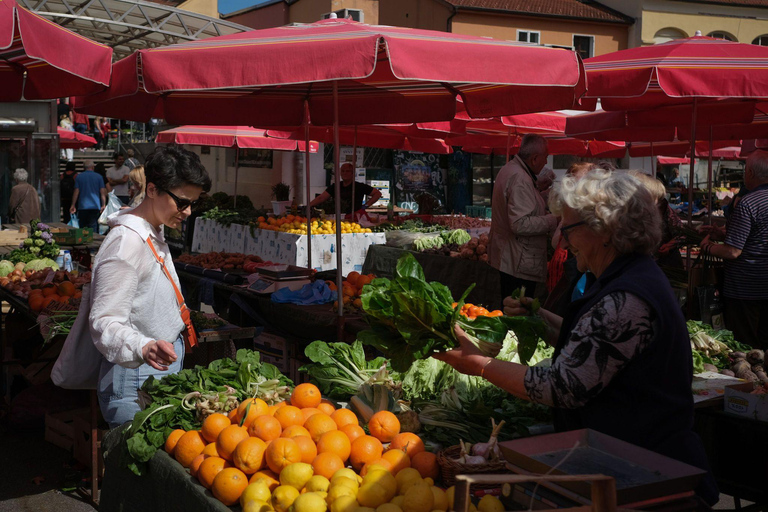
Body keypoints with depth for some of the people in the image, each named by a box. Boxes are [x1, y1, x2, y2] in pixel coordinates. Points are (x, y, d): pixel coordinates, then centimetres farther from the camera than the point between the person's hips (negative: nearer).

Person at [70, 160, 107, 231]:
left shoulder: (79, 177, 4)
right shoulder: (98, 177, 3)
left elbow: (76, 192, 1)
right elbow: (103, 192, -1)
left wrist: (73, 205, 4)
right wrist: (103, 205, 2)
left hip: (82, 206, 1)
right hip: (95, 206, 0)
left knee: (82, 228, 8)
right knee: (93, 228, -3)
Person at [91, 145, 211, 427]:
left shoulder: (154, 235, 11)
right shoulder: (127, 242, -20)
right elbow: (105, 322, -26)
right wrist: (143, 348, -42)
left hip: (163, 369, 9)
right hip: (137, 380, -9)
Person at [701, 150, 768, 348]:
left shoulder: (747, 203, -19)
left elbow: (732, 252, -20)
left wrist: (707, 246, -2)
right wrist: (721, 235, 20)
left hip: (746, 289, -8)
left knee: (742, 346, 3)